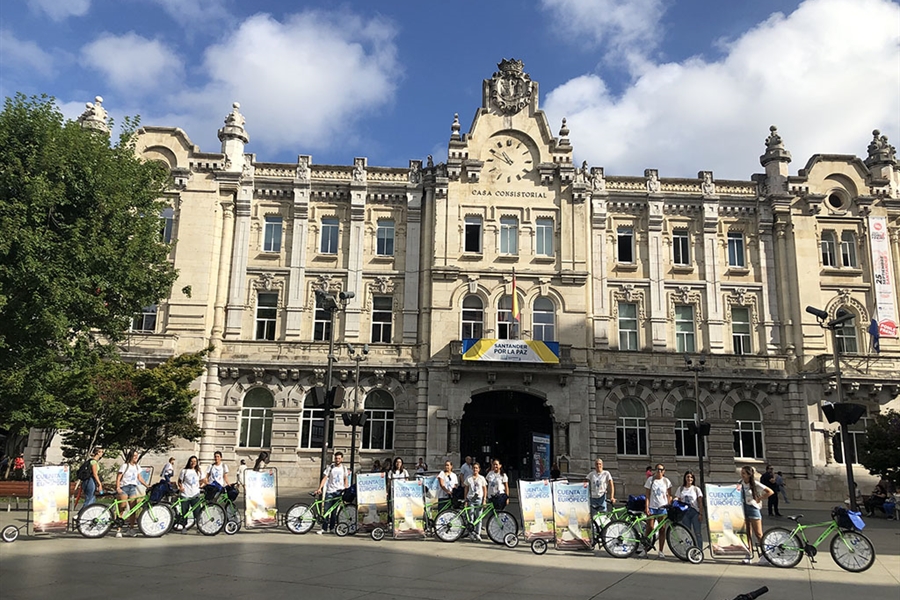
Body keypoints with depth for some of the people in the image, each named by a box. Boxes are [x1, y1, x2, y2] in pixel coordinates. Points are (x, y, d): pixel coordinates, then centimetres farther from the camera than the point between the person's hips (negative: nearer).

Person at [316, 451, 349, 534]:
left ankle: (332, 527, 15)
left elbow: (346, 479, 14)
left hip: (339, 492, 1)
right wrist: (320, 488, -13)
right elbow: (325, 478, -3)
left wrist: (345, 489, 3)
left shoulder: (344, 468, 8)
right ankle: (324, 528, -1)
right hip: (330, 491, -1)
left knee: (334, 511, 5)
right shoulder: (330, 467, 0)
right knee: (326, 510, -5)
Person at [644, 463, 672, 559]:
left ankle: (661, 551, 7)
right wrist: (646, 507, -6)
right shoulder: (650, 480, 2)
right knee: (649, 528, -3)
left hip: (662, 507, 1)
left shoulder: (666, 481, 5)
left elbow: (669, 495, 9)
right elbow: (648, 495, 2)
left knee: (662, 529, 1)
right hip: (652, 507, -1)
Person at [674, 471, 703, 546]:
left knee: (698, 532, -5)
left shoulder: (696, 489, 3)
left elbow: (700, 503, 2)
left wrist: (701, 514, -7)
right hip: (685, 513, 2)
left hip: (695, 512, -2)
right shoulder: (680, 489, 8)